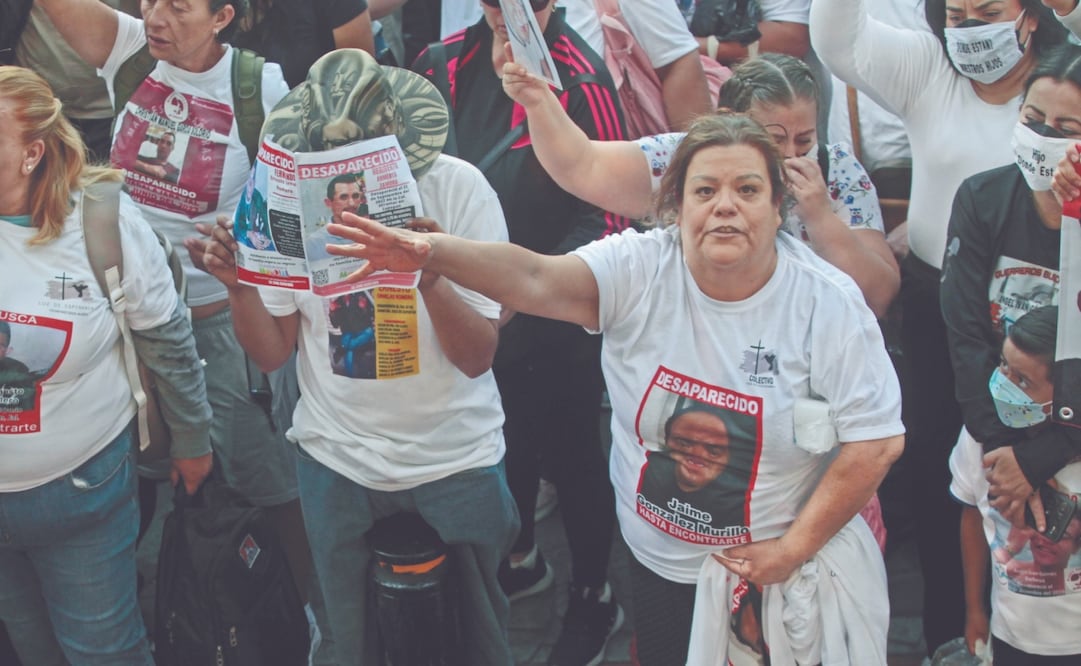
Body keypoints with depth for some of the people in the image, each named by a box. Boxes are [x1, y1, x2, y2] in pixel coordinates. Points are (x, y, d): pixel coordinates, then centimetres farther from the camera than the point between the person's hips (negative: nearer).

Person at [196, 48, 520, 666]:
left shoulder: (459, 187, -18)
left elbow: (478, 357, -17)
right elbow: (272, 353, -4)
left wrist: (431, 278, -35)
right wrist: (240, 285, -24)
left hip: (456, 458, -2)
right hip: (338, 459, 2)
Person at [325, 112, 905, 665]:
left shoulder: (826, 303, -16)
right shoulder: (640, 270, -13)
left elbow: (877, 441, -14)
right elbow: (535, 279, -30)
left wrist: (793, 549, -15)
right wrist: (432, 252, -48)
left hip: (775, 568, -1)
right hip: (659, 563, 2)